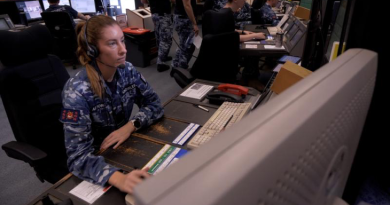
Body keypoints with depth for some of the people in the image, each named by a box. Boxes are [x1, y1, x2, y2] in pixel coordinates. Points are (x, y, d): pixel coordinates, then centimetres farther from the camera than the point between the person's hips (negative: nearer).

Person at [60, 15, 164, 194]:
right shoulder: (77, 91, -24)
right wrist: (119, 178, -46)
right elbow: (78, 156, -29)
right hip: (96, 162, -4)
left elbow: (154, 104, -5)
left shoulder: (127, 71, -10)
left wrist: (130, 125, -23)